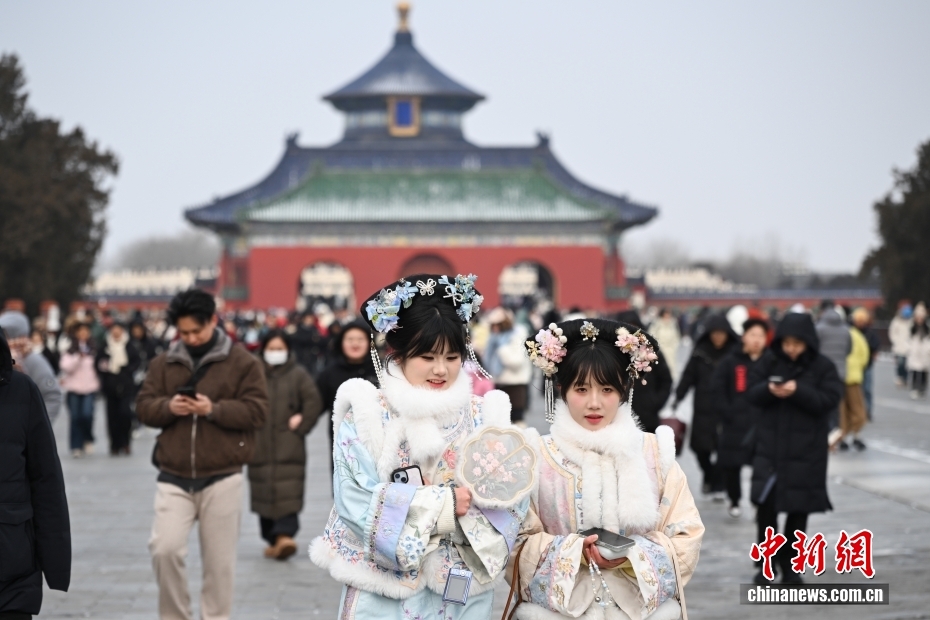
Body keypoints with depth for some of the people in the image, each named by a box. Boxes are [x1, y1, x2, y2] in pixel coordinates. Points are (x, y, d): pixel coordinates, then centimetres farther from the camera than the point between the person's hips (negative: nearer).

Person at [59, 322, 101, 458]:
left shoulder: (93, 349, 8)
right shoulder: (69, 351, 3)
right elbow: (66, 367, -9)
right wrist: (79, 357, -20)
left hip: (90, 387, 0)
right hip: (73, 387, 0)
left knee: (87, 414, -16)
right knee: (75, 417, -2)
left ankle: (88, 440, 7)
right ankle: (76, 447, 5)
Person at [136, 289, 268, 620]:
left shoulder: (243, 362, -1)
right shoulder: (163, 363, 9)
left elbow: (257, 410, -7)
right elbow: (143, 407, 8)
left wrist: (213, 409, -19)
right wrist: (168, 407, -14)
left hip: (221, 479, -2)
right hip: (174, 478, 2)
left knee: (219, 560, 4)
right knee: (164, 549, -11)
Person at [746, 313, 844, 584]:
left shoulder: (823, 366, -5)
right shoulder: (770, 361, 2)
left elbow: (830, 399, -12)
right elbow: (752, 392, 2)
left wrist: (799, 391, -25)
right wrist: (768, 389, -19)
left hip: (807, 448, -1)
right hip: (770, 444, 1)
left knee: (798, 509, 6)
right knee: (765, 503, -6)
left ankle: (790, 565, 19)